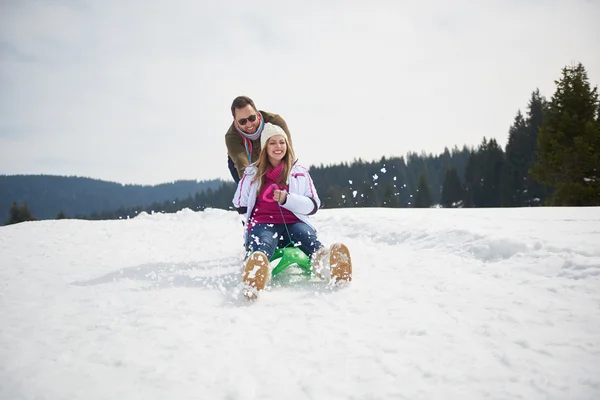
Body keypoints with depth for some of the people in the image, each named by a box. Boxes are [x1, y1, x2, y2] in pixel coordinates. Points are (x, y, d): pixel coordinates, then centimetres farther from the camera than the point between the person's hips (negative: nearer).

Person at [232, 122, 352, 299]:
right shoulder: (252, 173, 17)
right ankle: (256, 269, -75)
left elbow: (313, 205, 7)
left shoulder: (299, 172, 17)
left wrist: (287, 198, -8)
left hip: (294, 223, 2)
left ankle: (324, 260, -70)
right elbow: (239, 205, 24)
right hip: (263, 224, -1)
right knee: (263, 242, -39)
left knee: (305, 233, -35)